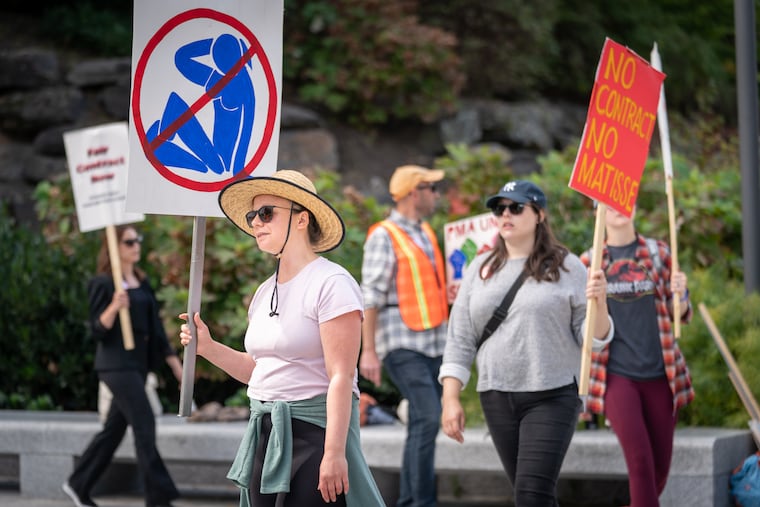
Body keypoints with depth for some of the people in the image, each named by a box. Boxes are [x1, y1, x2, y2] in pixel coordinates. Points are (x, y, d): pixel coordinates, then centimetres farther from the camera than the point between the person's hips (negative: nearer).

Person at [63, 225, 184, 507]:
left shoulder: (143, 283, 14)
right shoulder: (103, 284, -8)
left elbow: (155, 327, 18)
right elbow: (98, 330, -12)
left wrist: (174, 362, 15)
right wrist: (114, 306, -29)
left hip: (138, 364, 8)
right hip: (116, 364, -8)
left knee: (114, 429, 13)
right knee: (144, 425, -12)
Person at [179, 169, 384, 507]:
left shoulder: (330, 283, -12)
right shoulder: (265, 292, 13)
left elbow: (341, 377, -17)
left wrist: (335, 452, -22)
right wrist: (208, 348, 8)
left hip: (314, 430, -8)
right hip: (265, 434, 8)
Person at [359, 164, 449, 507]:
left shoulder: (426, 234, 18)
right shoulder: (384, 237, -8)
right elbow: (371, 296, -12)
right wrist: (368, 351, -17)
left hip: (431, 343, 8)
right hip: (402, 343, -8)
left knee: (421, 425, 9)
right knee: (427, 417, -17)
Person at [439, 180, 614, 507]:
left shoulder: (566, 268, -1)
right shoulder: (481, 269, 10)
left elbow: (592, 338, -1)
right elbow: (460, 340, 9)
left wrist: (598, 302, -21)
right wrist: (451, 398, 2)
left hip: (553, 397, -4)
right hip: (496, 399, 4)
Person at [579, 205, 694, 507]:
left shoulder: (659, 253, 8)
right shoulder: (589, 262, 5)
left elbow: (681, 316, 11)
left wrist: (679, 294, -12)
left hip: (659, 373, 2)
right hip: (616, 374, -2)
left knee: (660, 465, 6)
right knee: (640, 460, -16)